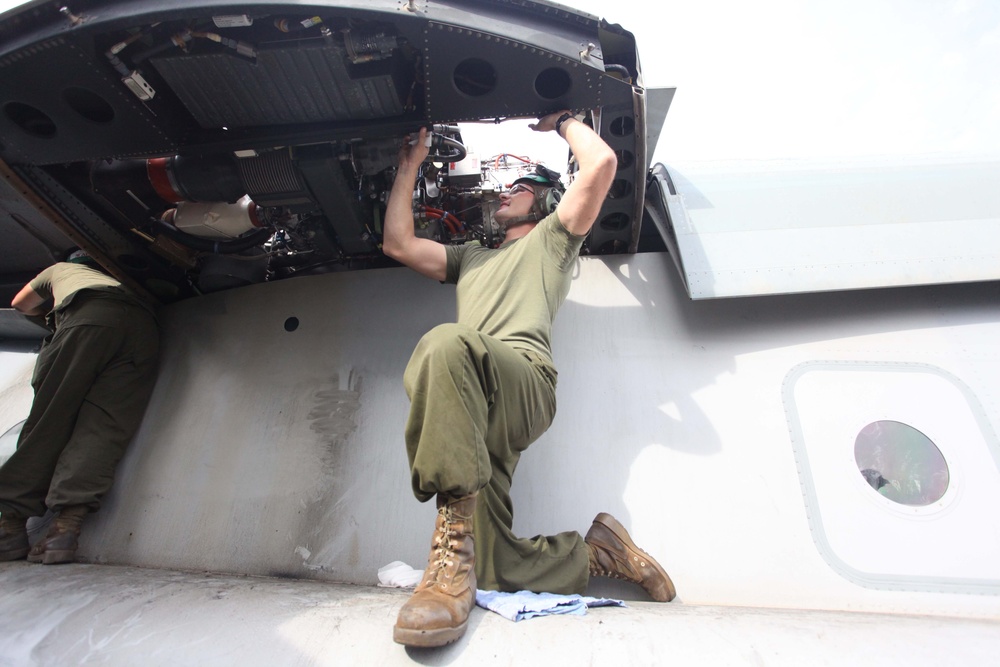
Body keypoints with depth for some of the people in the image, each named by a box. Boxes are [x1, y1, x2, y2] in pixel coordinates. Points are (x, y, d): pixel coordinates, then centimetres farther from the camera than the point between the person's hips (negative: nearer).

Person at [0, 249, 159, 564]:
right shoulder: (114, 280, 46)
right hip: (145, 327, 3)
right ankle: (66, 526, -19)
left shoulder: (60, 269, 40)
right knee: (102, 428, -8)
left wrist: (52, 311, 70)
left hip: (89, 317, -2)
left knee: (48, 418, 0)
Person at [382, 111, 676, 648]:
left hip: (525, 379, -5)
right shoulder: (473, 257, 42)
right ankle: (597, 549, 10)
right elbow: (398, 244, 33)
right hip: (472, 408, 6)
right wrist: (409, 166, 40)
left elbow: (602, 162, 12)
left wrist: (562, 121, 30)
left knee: (446, 343, -40)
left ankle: (453, 543, -33)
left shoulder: (552, 236, 26)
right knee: (492, 573, -10)